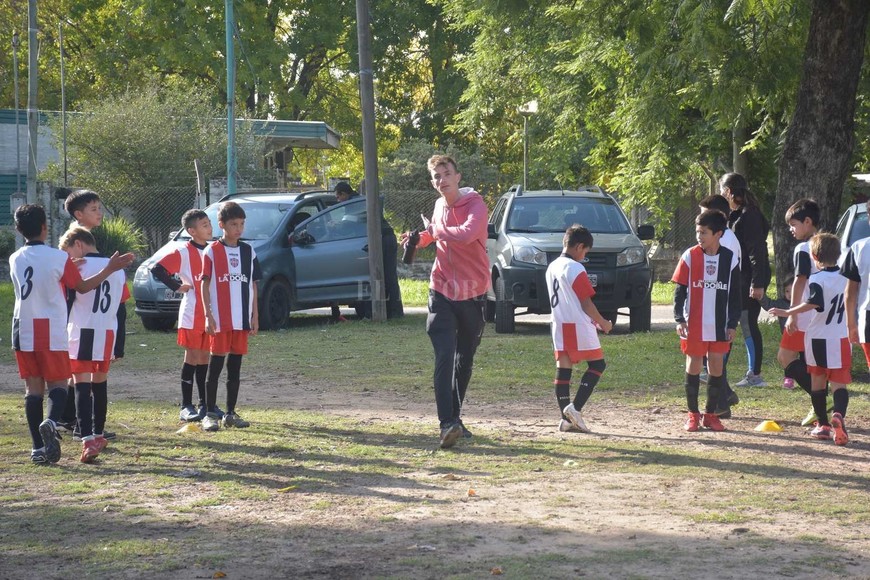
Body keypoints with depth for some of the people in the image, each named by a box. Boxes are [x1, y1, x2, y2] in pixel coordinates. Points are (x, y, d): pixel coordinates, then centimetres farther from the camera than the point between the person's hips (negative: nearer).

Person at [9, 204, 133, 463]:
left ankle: (38, 447, 1)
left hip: (24, 333, 3)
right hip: (53, 335, -3)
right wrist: (110, 269, 11)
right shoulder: (59, 258, -9)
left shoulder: (15, 260, 6)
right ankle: (51, 423, -23)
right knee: (57, 385, 7)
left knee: (33, 388, 6)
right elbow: (82, 287, 3)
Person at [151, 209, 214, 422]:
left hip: (211, 314, 5)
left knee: (205, 358, 10)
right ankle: (186, 406, 2)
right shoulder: (184, 253, -8)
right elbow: (157, 269, -15)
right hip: (192, 315, -5)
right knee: (192, 357, -3)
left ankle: (205, 404, 17)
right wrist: (177, 286, -11)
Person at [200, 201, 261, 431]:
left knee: (235, 365, 8)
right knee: (215, 365, -2)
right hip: (220, 318, -4)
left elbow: (253, 285, 13)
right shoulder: (212, 251, -2)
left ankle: (230, 413, 15)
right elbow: (205, 284, -4)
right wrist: (208, 315, -11)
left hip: (242, 318, 4)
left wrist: (255, 315, 8)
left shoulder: (248, 252, 10)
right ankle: (210, 414, 1)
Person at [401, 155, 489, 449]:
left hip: (472, 293, -3)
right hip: (442, 292, 3)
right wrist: (419, 239, 10)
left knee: (464, 361, 10)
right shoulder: (439, 205, 8)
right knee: (444, 358, -13)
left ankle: (455, 419, 25)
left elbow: (468, 234, -33)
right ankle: (448, 424, -21)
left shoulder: (475, 204, -11)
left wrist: (435, 230, -18)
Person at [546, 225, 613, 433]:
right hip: (579, 326, -8)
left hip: (559, 326, 8)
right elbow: (586, 303, -13)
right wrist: (602, 322, 2)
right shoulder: (576, 269, -13)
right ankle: (575, 408, -9)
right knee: (597, 365, 3)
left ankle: (566, 418, 1)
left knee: (563, 369, 4)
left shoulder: (552, 267, 13)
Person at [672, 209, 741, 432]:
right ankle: (693, 414, 13)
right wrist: (679, 319, -7)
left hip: (719, 326, 1)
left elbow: (735, 295, 6)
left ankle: (710, 414, 15)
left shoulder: (730, 258, 1)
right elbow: (679, 290, 0)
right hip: (693, 325, -1)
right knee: (693, 367, 3)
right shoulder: (689, 256, -3)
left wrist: (732, 324, 3)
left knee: (716, 368, 4)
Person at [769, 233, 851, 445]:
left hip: (816, 338, -2)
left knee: (818, 382, 14)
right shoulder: (845, 277, 4)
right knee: (839, 384, -1)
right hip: (840, 338, 2)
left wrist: (787, 313, -26)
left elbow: (814, 303, -28)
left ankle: (823, 424, 16)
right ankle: (838, 415, -28)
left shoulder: (817, 279, -13)